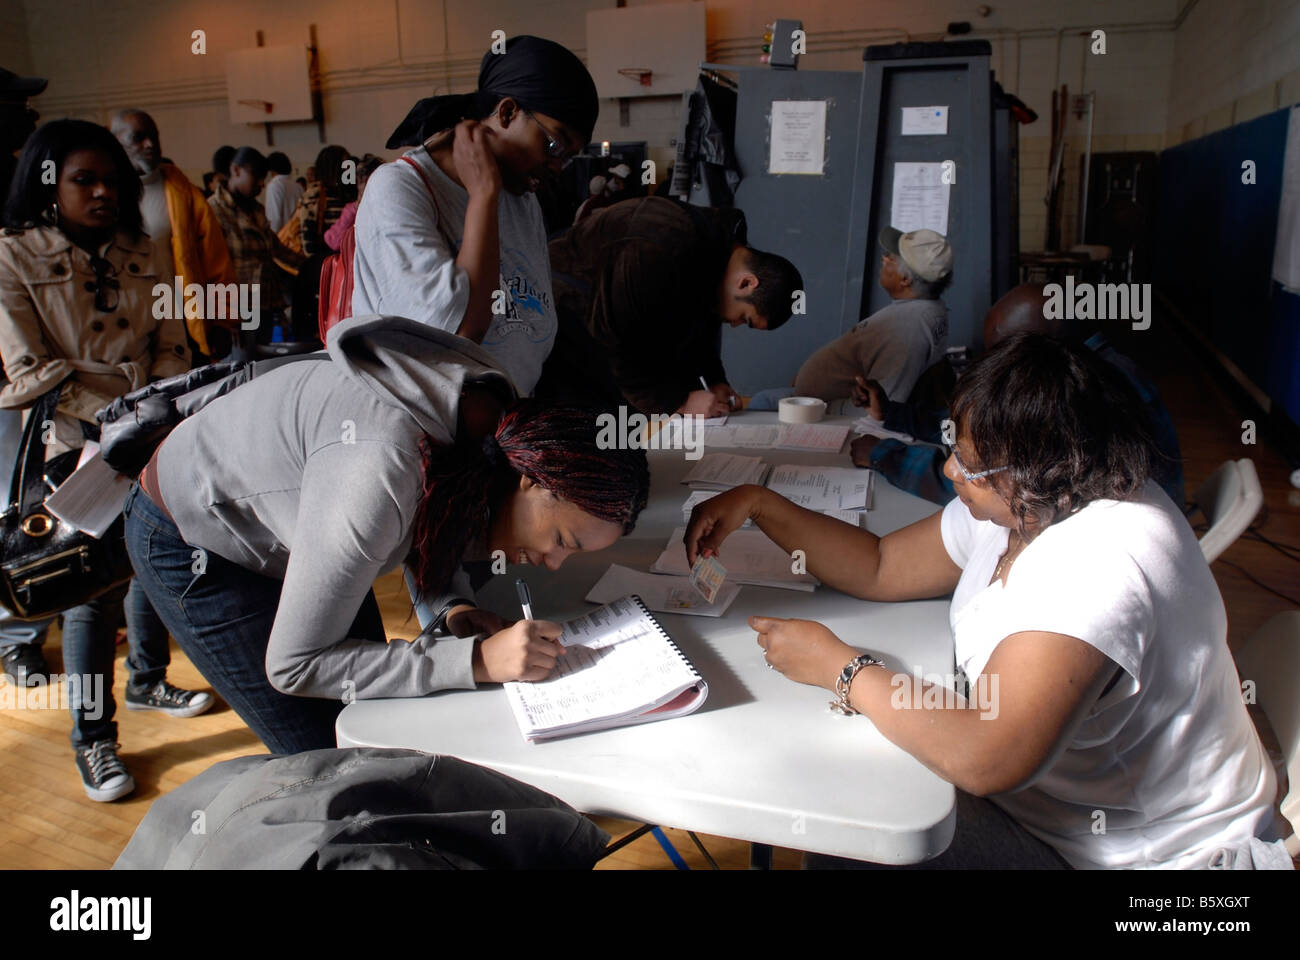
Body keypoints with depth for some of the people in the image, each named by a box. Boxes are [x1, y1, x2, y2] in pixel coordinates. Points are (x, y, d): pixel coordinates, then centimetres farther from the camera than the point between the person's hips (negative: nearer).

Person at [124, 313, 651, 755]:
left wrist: (452, 605, -17)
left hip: (286, 535, 7)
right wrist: (477, 660, -37)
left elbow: (425, 525, 3)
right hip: (190, 536, -7)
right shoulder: (381, 473, -42)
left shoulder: (494, 418, -17)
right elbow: (293, 666, -32)